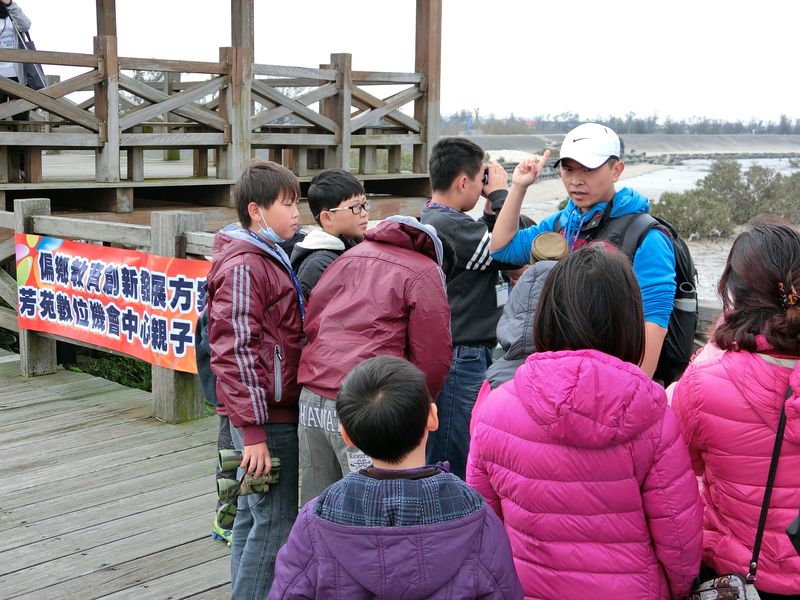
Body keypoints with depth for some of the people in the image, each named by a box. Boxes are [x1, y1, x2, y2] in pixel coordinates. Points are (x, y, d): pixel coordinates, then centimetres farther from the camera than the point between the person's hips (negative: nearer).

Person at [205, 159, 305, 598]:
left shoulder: (270, 257, 15)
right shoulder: (243, 267, -15)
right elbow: (236, 352, -20)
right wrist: (253, 431, -21)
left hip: (276, 410, 10)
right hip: (267, 417, -10)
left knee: (253, 514, 16)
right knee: (275, 522, -4)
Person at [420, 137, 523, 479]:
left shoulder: (429, 219, 14)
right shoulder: (448, 225, -18)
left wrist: (491, 212, 6)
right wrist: (501, 195, -6)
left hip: (464, 356, 10)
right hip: (461, 357, -10)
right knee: (454, 464, -3)